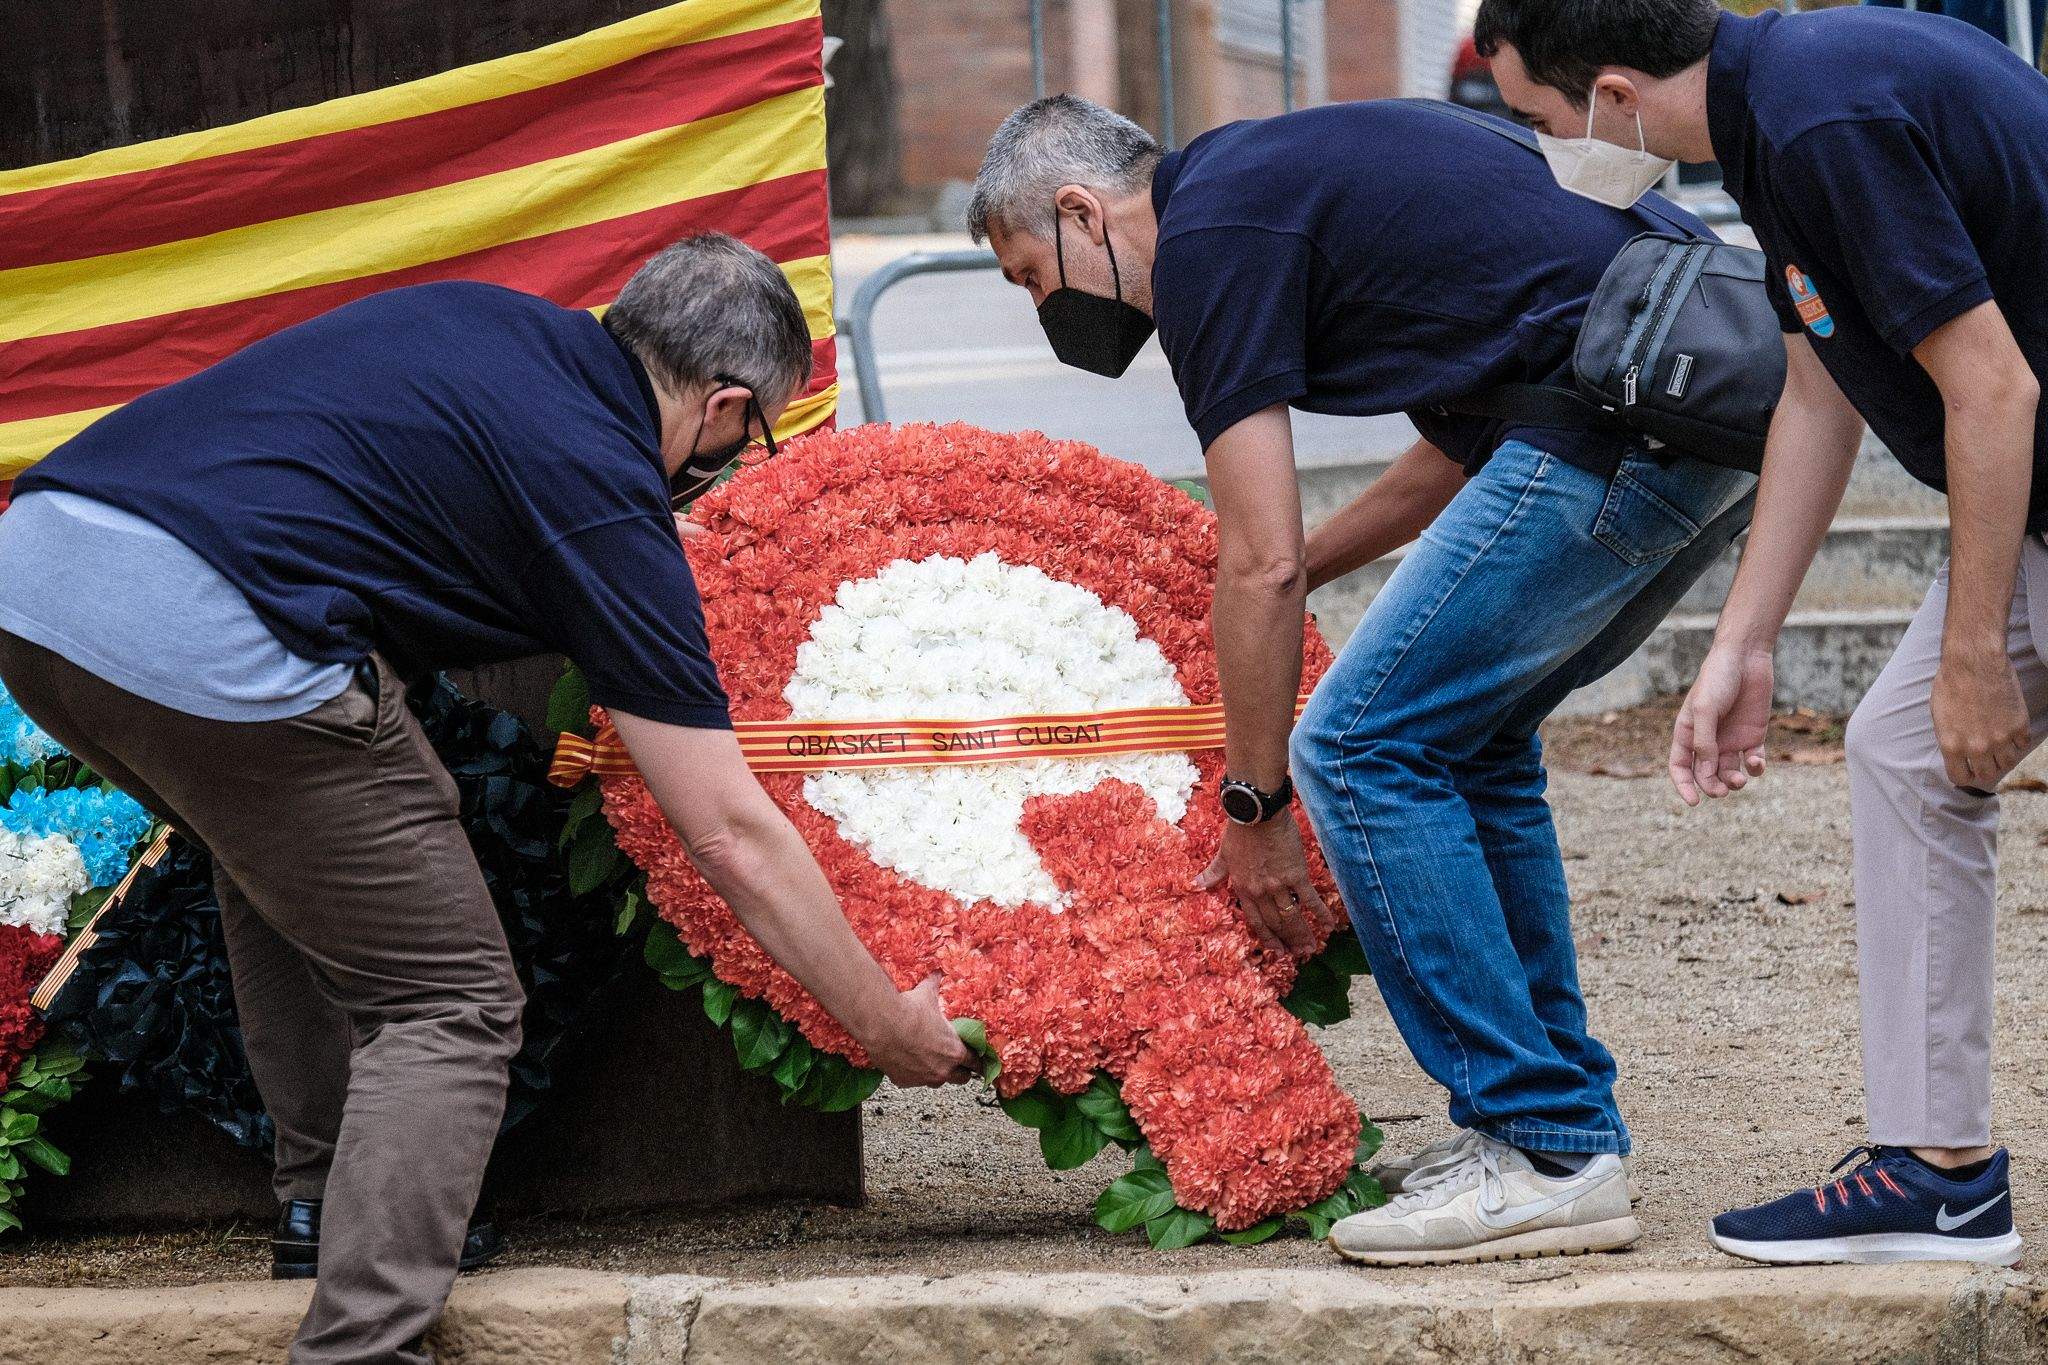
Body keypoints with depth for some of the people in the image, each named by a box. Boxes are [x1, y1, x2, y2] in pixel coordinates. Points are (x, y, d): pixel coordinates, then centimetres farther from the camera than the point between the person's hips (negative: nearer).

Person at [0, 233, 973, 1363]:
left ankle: (324, 1201, 36)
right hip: (202, 637, -8)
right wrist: (891, 1028, 17)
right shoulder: (605, 496, 4)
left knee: (282, 856, 34)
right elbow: (734, 840, 6)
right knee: (448, 1010, 5)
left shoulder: (482, 315, 23)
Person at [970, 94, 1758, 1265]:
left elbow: (1263, 565, -5)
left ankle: (1544, 1154, -5)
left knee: (1363, 744, -4)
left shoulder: (1207, 241, -2)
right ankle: (1568, 1125, 21)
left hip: (1622, 415, -10)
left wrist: (1253, 812, 3)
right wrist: (1308, 563, 37)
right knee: (1465, 740, 21)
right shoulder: (1289, 175, 26)